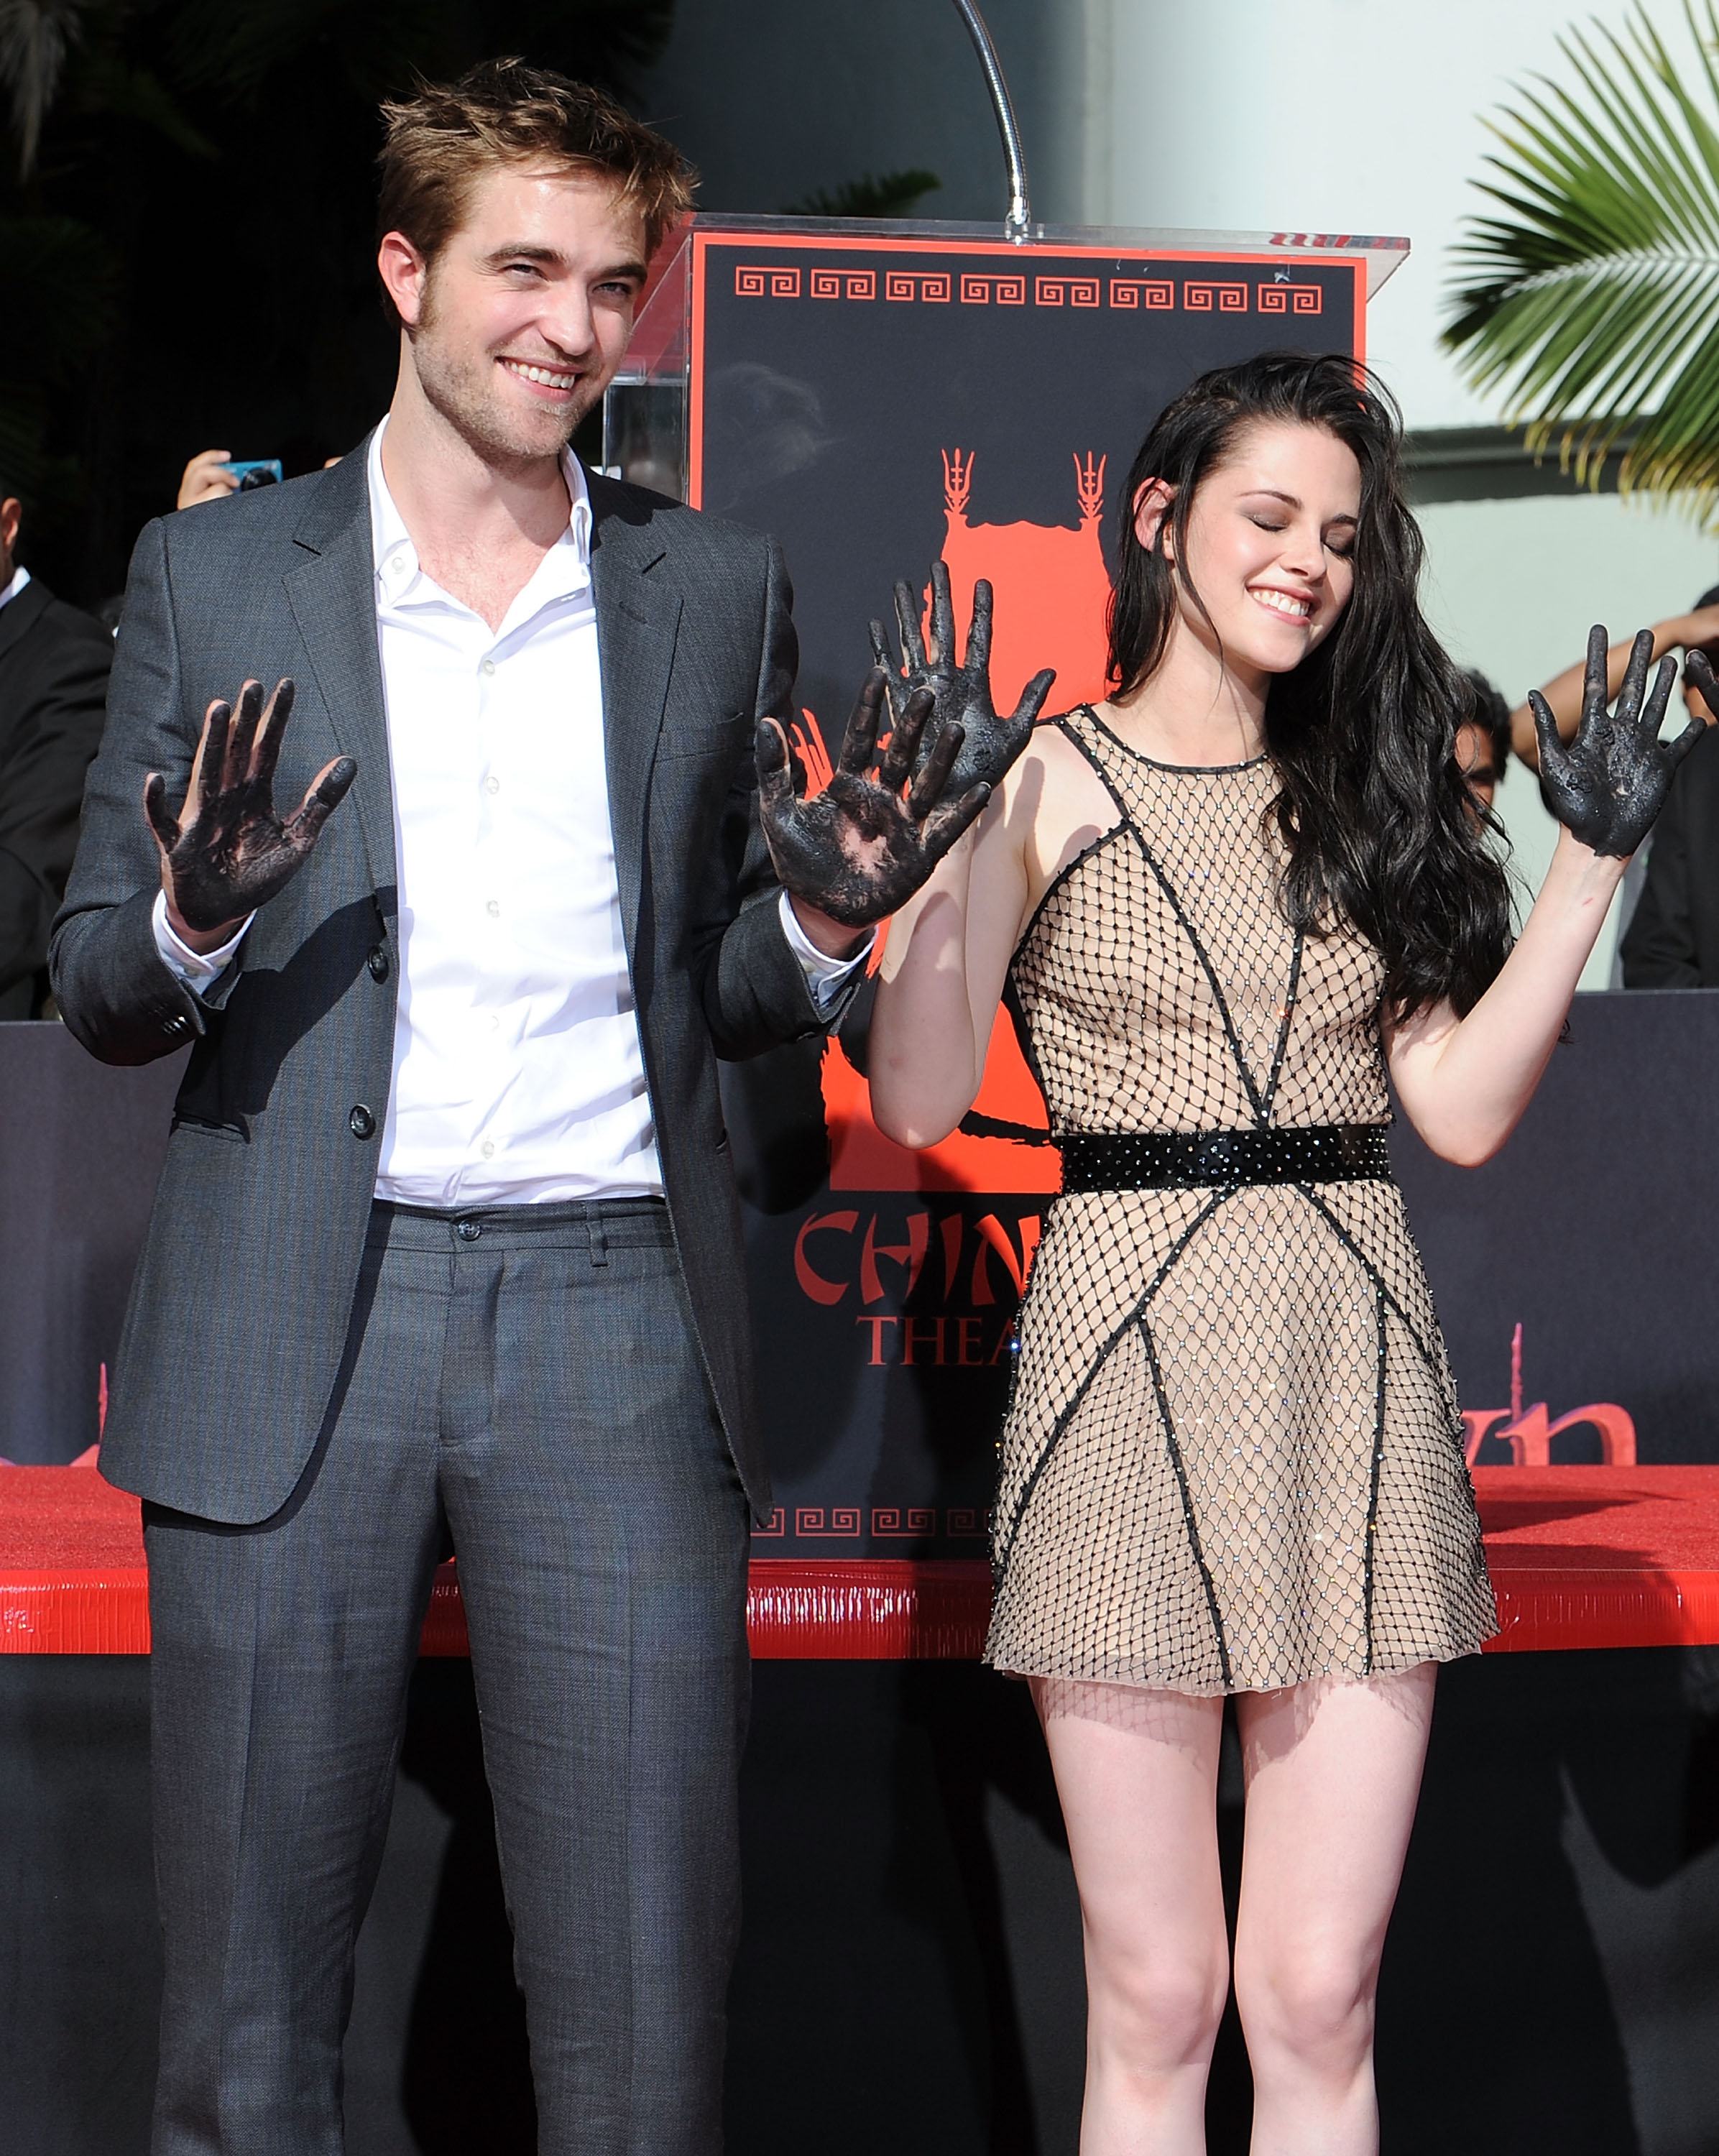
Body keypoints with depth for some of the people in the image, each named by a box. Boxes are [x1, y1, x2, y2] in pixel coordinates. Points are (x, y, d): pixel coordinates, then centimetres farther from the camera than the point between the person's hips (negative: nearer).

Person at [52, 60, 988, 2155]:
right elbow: (94, 983, 8)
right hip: (297, 1328, -1)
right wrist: (193, 921, -14)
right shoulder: (214, 574, 6)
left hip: (614, 1308, 1)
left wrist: (816, 923, -6)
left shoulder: (720, 588, 11)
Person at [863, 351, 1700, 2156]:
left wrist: (1588, 861, 4)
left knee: (1320, 2004, 2)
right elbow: (917, 1100, -8)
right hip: (1133, 1381, -3)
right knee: (1155, 2003, 2)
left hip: (1354, 1384, 4)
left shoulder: (1359, 797, 14)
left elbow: (1462, 1109, 6)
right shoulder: (1045, 785, 2)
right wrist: (945, 826, -15)